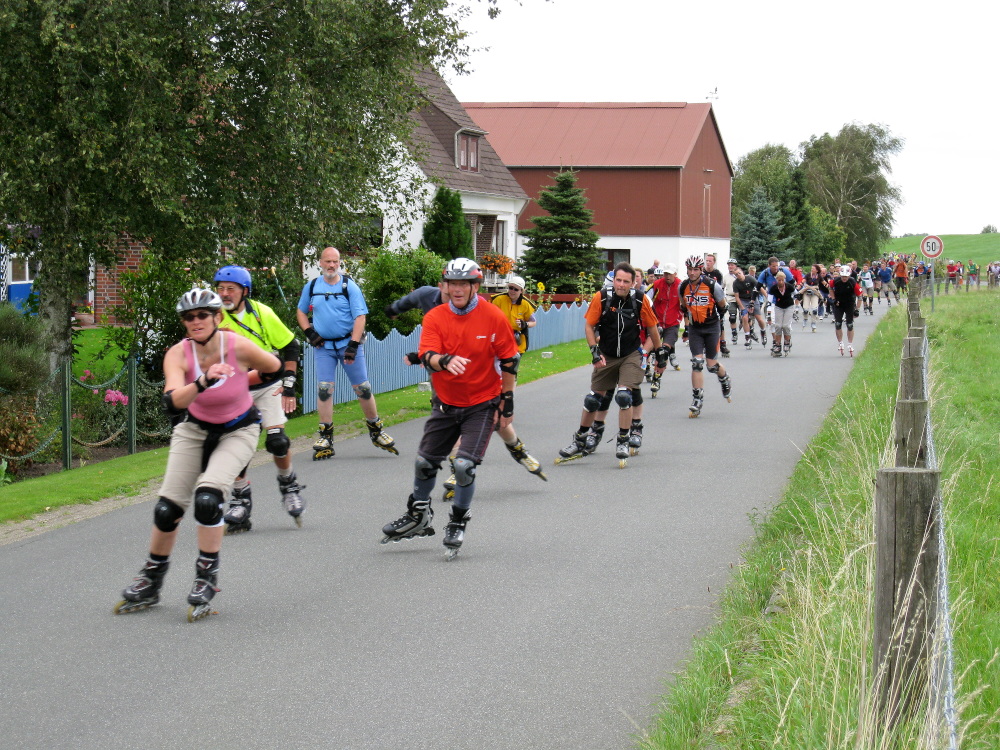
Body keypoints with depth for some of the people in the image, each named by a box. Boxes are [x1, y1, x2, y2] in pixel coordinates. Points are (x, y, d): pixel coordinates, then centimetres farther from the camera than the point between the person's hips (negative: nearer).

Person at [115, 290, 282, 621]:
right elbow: (172, 404, -39)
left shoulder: (239, 348, -24)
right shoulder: (178, 354, -22)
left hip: (238, 431, -2)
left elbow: (276, 370, -2)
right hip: (194, 429, 2)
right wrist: (203, 382, -55)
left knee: (207, 497, -25)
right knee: (167, 508, -5)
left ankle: (207, 576, -6)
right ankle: (150, 581, 17)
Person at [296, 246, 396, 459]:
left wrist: (353, 345, -18)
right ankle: (325, 439, 3)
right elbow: (301, 312, 20)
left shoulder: (349, 286, -5)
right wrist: (309, 332, 2)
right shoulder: (311, 287, 5)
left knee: (363, 389, 1)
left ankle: (376, 432, 15)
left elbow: (360, 316, -9)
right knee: (324, 390, -3)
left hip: (348, 343, -2)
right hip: (324, 346, 2)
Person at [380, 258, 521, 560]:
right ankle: (418, 517, 34)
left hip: (482, 405, -3)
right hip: (445, 404, 3)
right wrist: (445, 360, -42)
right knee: (424, 463, 9)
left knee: (465, 466, -15)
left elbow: (508, 362, -2)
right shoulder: (435, 318, -7)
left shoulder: (494, 317, -11)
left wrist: (507, 401, 0)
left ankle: (458, 525, 8)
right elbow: (427, 356, -20)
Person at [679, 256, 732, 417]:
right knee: (697, 363, -9)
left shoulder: (712, 285, -16)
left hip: (711, 327, -2)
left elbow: (722, 305, 1)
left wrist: (716, 318, 8)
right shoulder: (683, 286, -5)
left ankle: (725, 380, 36)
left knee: (712, 365, 0)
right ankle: (697, 402, -5)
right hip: (694, 328, 2)